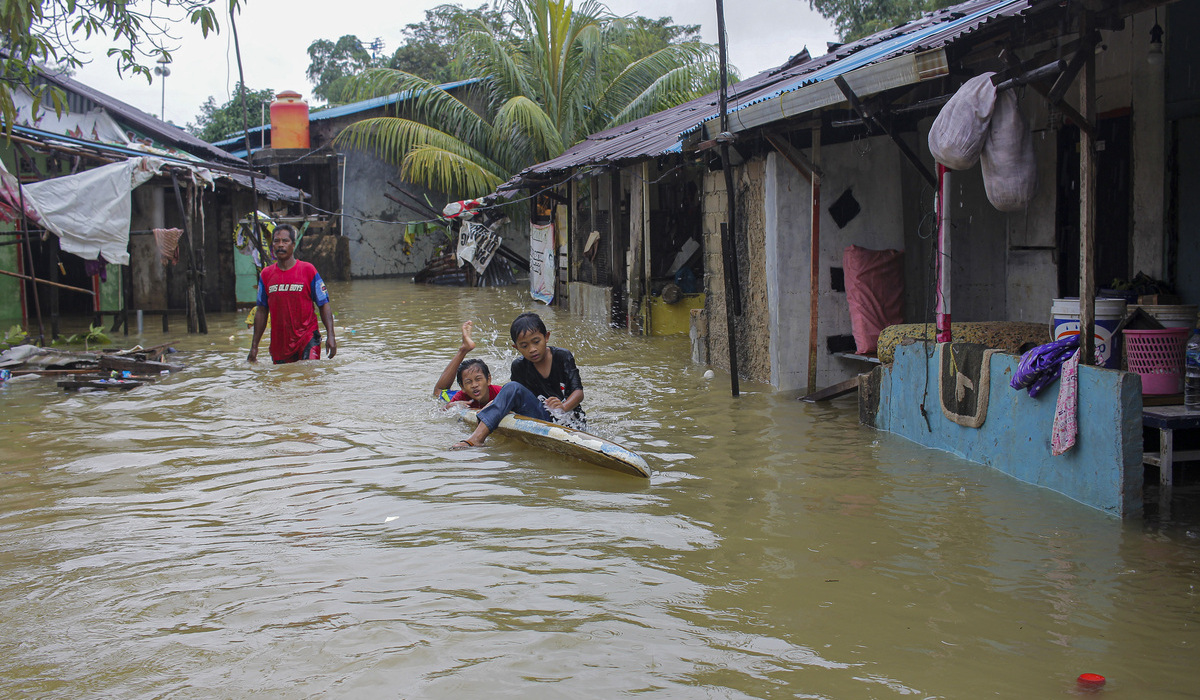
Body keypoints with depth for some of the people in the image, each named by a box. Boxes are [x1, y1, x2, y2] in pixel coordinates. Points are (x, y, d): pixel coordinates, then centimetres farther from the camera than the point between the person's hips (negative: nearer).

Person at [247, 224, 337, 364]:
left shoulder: (308, 270, -1)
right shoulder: (266, 275, 7)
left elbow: (324, 305, 0)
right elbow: (261, 311, 12)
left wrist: (330, 335, -12)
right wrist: (254, 346, 10)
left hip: (307, 338, -3)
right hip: (279, 344, 3)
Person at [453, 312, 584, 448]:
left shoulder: (563, 356, -6)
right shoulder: (519, 366, 2)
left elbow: (578, 392, -12)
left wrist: (564, 407, -33)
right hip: (541, 416, 3)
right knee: (512, 388, -20)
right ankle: (477, 438, -31)